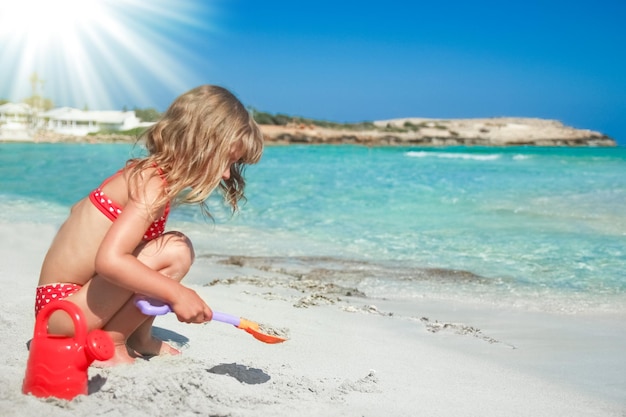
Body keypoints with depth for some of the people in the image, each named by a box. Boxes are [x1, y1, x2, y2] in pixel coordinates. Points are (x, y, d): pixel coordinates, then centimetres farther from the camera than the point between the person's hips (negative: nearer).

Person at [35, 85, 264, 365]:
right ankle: (110, 344, -11)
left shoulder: (143, 172, 6)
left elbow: (81, 208, 18)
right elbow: (109, 260, -33)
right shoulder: (152, 185, -21)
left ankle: (139, 338, 11)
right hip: (61, 308, -10)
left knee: (180, 247, 13)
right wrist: (175, 293, -28)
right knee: (174, 252, -25)